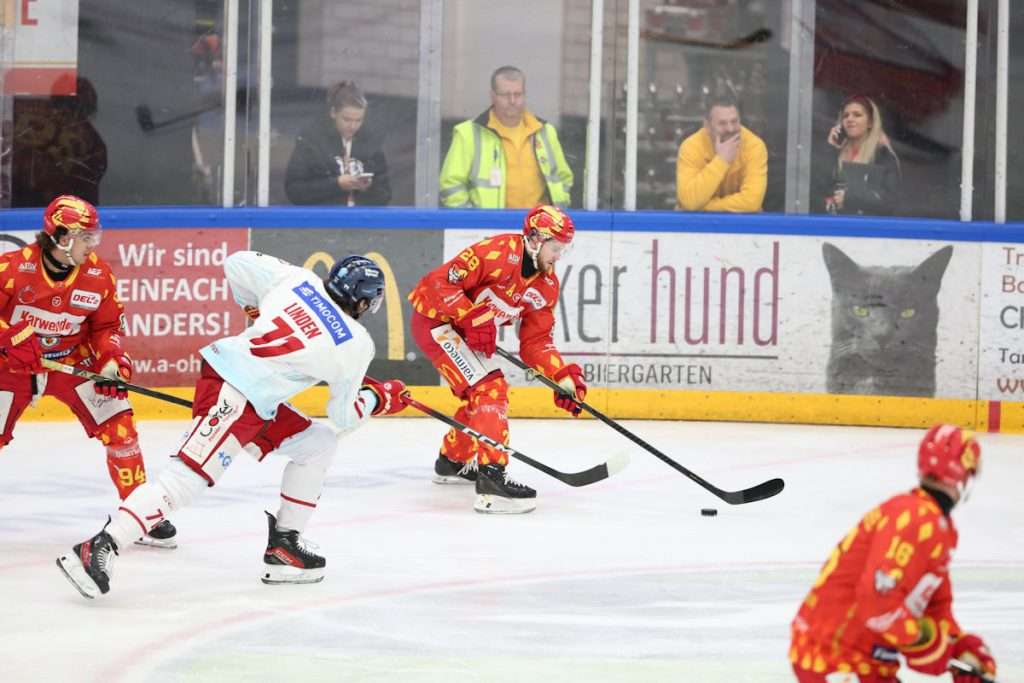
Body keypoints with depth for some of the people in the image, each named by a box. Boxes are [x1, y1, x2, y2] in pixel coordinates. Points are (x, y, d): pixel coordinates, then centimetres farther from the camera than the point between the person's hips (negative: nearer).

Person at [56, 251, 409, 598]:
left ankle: (283, 544, 20)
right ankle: (98, 549, -24)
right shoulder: (357, 345, -4)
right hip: (232, 397, -9)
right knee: (188, 475, -15)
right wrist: (380, 398, 25)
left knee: (317, 442, 19)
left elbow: (237, 263, 12)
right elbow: (345, 416, 7)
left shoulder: (298, 279, 7)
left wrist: (255, 307, 27)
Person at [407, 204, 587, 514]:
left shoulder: (547, 285, 1)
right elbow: (443, 281, -26)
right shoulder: (498, 252, -25)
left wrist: (563, 376, -12)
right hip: (436, 318, -10)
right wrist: (472, 320, -30)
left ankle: (452, 461, 46)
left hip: (469, 333, 10)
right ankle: (491, 476, -28)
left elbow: (536, 341, 1)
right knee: (489, 389, -20)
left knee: (479, 395, 22)